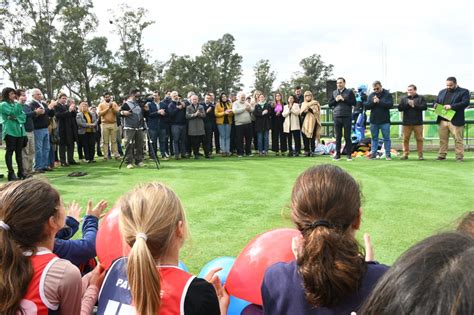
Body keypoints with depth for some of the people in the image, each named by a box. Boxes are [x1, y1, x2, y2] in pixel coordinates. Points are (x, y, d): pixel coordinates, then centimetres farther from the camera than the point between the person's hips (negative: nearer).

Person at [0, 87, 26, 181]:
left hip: (20, 130, 6)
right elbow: (14, 113, -15)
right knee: (10, 151, -4)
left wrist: (16, 118, -9)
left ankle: (21, 172, 9)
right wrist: (18, 104, -3)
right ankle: (11, 173, -4)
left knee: (19, 151, 7)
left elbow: (23, 116, 9)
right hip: (10, 131, -6)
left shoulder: (16, 104, 18)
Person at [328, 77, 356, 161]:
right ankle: (337, 154, 9)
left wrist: (344, 99, -11)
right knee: (338, 137, 4)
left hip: (347, 117, -3)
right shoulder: (334, 92, 15)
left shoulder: (349, 92, 4)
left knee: (347, 136, -1)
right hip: (337, 117, 3)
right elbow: (330, 104, 12)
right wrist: (336, 100, -6)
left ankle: (349, 154, 5)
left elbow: (354, 103, -4)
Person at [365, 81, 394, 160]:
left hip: (385, 121, -3)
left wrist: (379, 101, -18)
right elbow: (366, 106, 1)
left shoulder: (387, 94, 0)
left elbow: (390, 105, -13)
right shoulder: (371, 95, 9)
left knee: (386, 138, 2)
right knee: (374, 138, 10)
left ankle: (388, 154, 7)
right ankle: (373, 153, 16)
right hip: (373, 121, 3)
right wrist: (373, 102, -16)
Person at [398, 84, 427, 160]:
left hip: (418, 122, -1)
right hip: (406, 122, 2)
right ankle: (405, 154, 9)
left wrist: (414, 105, -11)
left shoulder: (420, 98, 7)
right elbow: (400, 108, 1)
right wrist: (408, 104, -11)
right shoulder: (403, 98, 12)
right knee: (406, 139, 2)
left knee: (419, 139, 1)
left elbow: (424, 107, -5)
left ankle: (420, 154, 7)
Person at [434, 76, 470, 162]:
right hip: (442, 120, 4)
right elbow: (436, 102, 22)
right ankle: (442, 155, 14)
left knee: (458, 140, -1)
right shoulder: (442, 92, 17)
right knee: (443, 139, 8)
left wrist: (451, 106, -21)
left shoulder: (464, 92, 1)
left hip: (455, 121, -4)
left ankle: (459, 156, 5)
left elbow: (465, 103, -12)